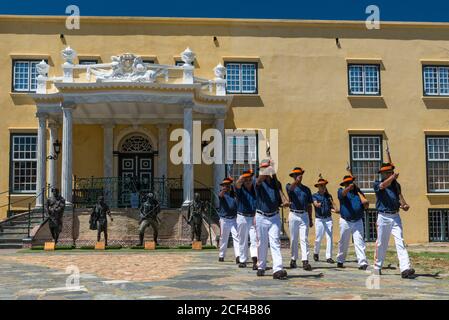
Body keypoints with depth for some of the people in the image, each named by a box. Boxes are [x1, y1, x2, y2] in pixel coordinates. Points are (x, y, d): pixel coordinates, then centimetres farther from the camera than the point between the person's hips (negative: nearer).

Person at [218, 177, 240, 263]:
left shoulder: (233, 194, 10)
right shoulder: (222, 194, -2)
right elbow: (220, 195, -27)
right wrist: (223, 190, -47)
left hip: (234, 219, 2)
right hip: (224, 219, -2)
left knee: (236, 237, -10)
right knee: (223, 238, 8)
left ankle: (238, 256, -16)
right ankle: (221, 255, 21)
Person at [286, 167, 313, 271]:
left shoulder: (306, 189, 13)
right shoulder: (290, 186, 4)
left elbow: (309, 205, 15)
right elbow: (290, 188, -23)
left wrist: (310, 219, 12)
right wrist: (296, 181, -44)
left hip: (304, 215, 2)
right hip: (293, 215, -1)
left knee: (304, 239, -6)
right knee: (293, 239, 7)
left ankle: (305, 261, -12)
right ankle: (293, 259, 18)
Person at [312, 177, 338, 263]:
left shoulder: (328, 195, 13)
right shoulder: (315, 196, 2)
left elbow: (333, 204, 8)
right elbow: (315, 203, -17)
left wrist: (335, 209, -15)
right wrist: (318, 205, -41)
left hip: (328, 219, 2)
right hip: (319, 219, -2)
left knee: (329, 238, -6)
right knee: (318, 239, 1)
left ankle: (329, 257, -3)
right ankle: (316, 253, 28)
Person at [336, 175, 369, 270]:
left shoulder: (358, 192, 12)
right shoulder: (341, 191, 2)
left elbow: (365, 206, 12)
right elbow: (343, 193, -24)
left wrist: (365, 203, -10)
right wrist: (349, 187, -43)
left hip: (357, 222, 1)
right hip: (345, 222, -1)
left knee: (359, 242, -10)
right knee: (343, 243, 10)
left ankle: (362, 262, -17)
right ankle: (340, 261, 26)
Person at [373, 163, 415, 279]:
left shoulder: (396, 184, 13)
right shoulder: (377, 184, 0)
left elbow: (400, 197, 3)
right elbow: (383, 185, -23)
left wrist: (404, 205, -16)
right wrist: (394, 177, -20)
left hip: (395, 216, 3)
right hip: (383, 217, -3)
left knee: (400, 241, -9)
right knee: (381, 243, 5)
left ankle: (405, 269, -18)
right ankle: (377, 267, 21)